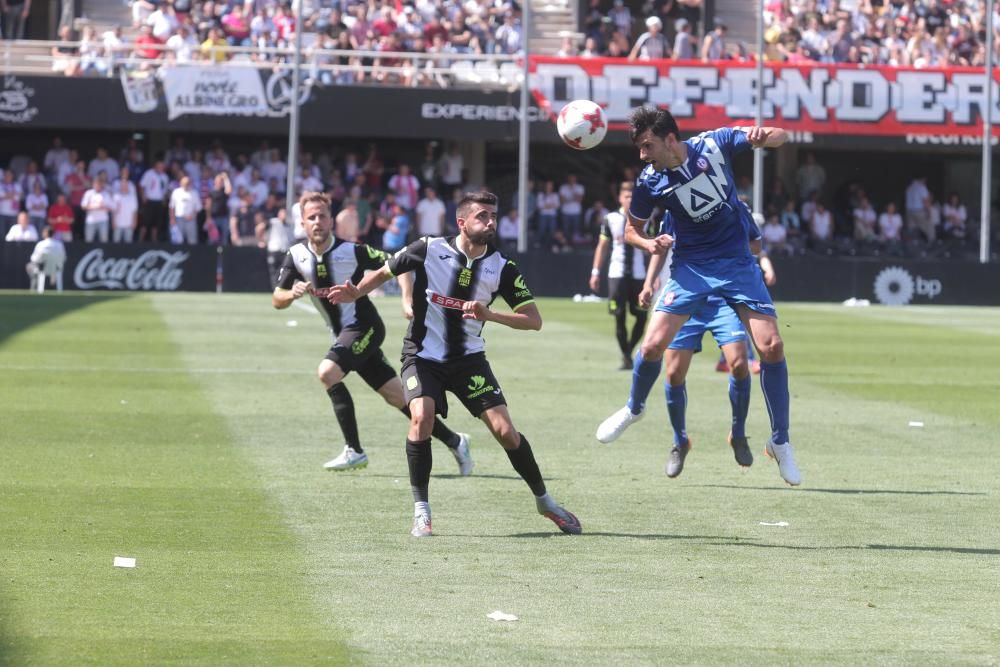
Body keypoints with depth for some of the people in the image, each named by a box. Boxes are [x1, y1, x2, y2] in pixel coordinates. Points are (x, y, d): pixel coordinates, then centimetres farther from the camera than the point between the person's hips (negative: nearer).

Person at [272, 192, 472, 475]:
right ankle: (453, 441, 19)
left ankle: (354, 451, -16)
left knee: (327, 372, -25)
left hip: (364, 327, -6)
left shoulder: (352, 251, -15)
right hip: (343, 334, 6)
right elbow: (277, 301, -1)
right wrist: (292, 293, -22)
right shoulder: (297, 255, -2)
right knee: (397, 395, 7)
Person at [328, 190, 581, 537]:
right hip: (423, 356, -2)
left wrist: (488, 315, -24)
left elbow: (533, 320, -9)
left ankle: (544, 501, 16)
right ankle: (421, 511, -15)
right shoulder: (429, 249, -11)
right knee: (422, 417, -27)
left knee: (504, 429, -6)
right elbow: (384, 272, 5)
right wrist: (354, 294, -12)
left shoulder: (502, 268, -7)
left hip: (469, 359, 2)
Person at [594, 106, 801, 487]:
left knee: (771, 346, -11)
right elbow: (632, 229, 6)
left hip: (737, 262, -1)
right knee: (652, 346, -9)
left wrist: (765, 136, -31)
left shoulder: (715, 144, -13)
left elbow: (779, 137, -7)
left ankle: (780, 443, 3)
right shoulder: (650, 183, -11)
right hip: (690, 266, 1)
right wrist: (649, 244, -17)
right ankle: (634, 408, 25)